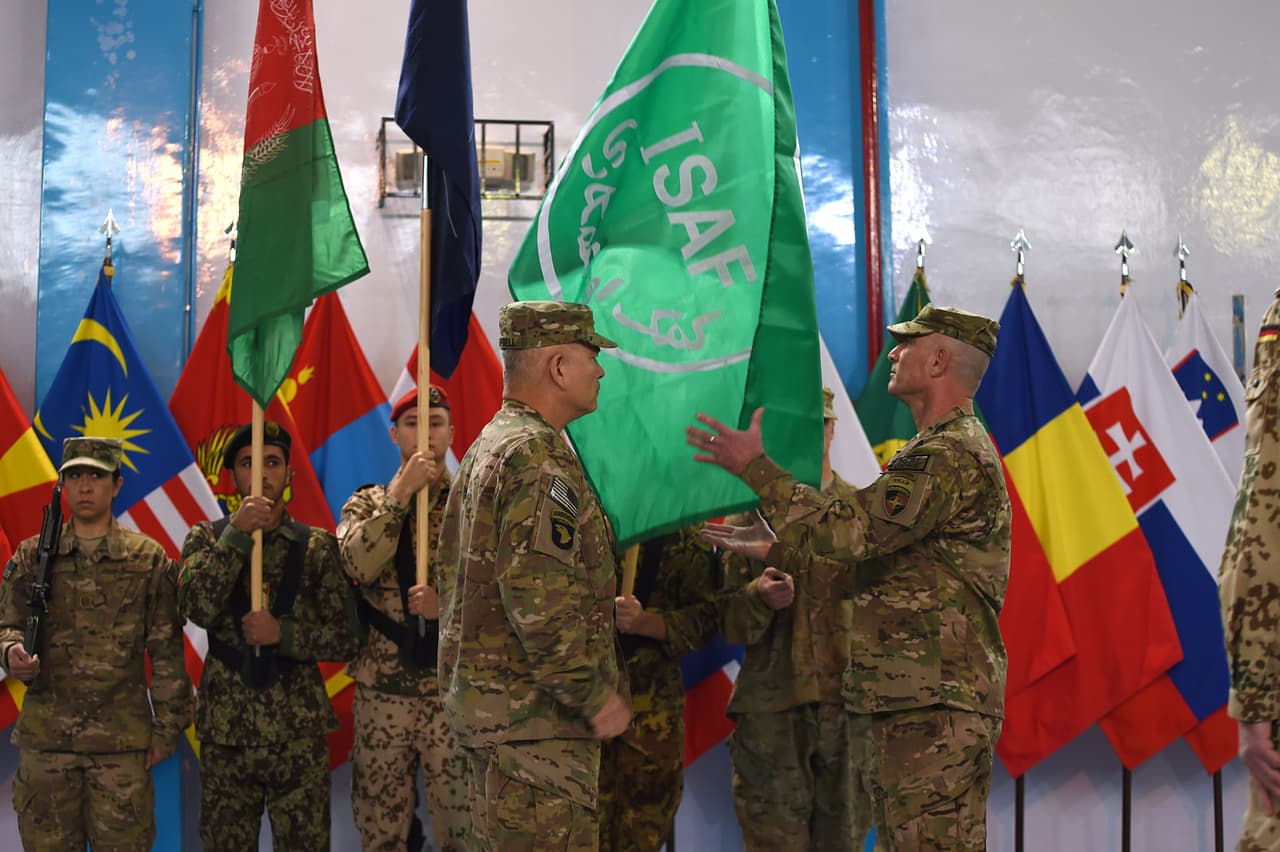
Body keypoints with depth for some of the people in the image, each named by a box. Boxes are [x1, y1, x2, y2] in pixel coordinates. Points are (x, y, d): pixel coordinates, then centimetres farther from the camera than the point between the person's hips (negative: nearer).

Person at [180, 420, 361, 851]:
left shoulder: (318, 546, 3)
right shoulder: (207, 536, 4)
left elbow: (346, 638, 0)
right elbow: (198, 608, -14)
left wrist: (283, 633, -14)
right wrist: (237, 532, -18)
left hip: (300, 731, 0)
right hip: (225, 730, 1)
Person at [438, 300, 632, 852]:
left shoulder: (487, 448, 17)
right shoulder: (538, 457, -16)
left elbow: (453, 574, 21)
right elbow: (540, 601, -24)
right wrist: (595, 696, -16)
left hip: (483, 700, 10)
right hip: (533, 715, -10)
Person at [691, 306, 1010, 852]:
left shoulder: (950, 455, -14)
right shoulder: (947, 451, 23)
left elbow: (845, 531, -22)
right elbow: (872, 566, 25)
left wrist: (754, 467, -14)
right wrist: (775, 550, 23)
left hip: (931, 708, -11)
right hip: (906, 703, 11)